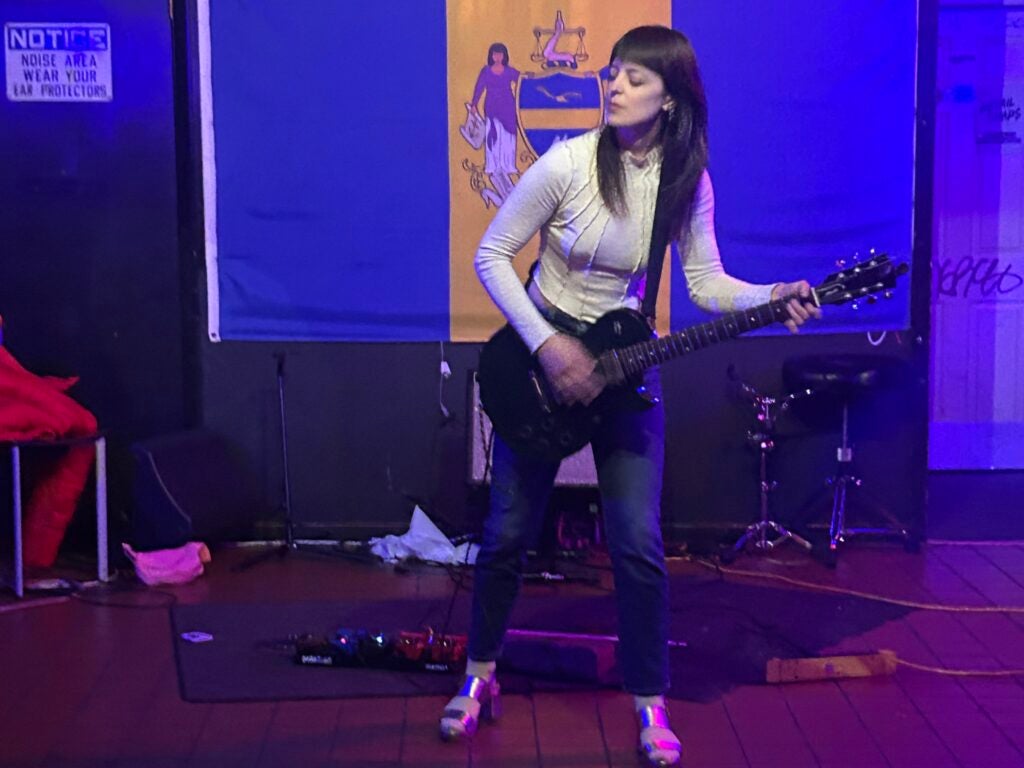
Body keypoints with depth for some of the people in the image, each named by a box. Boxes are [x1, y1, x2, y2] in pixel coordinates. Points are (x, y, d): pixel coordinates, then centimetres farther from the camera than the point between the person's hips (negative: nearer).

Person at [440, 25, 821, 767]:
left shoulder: (687, 178, -8)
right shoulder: (569, 163, -18)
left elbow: (706, 282, -4)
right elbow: (492, 254, -13)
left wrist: (773, 298, -23)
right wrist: (548, 346, -19)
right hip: (543, 355, -1)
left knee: (639, 544, -2)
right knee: (509, 530, 8)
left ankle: (651, 705, 13)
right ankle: (481, 675, 29)